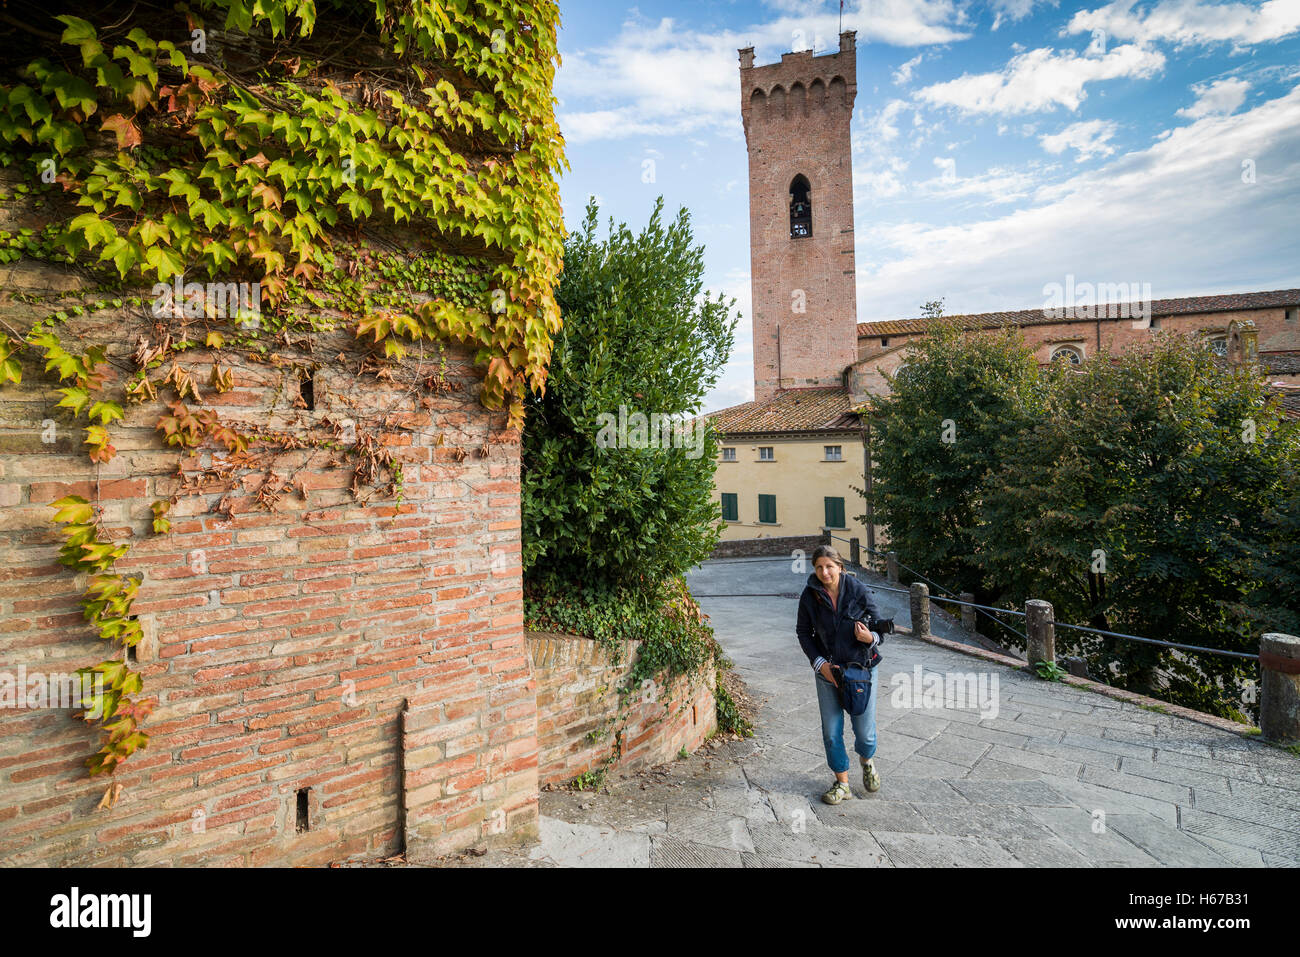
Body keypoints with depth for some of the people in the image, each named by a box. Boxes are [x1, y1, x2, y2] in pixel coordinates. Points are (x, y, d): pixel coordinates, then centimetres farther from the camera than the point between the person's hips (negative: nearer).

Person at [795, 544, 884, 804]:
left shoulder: (859, 591, -13)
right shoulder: (809, 595, -9)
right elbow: (803, 633, 1)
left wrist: (870, 638, -27)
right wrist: (820, 663, -9)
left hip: (861, 666, -1)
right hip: (827, 669, 1)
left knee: (864, 729, 7)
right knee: (831, 731, 5)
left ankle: (867, 760, 42)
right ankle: (842, 783, 27)